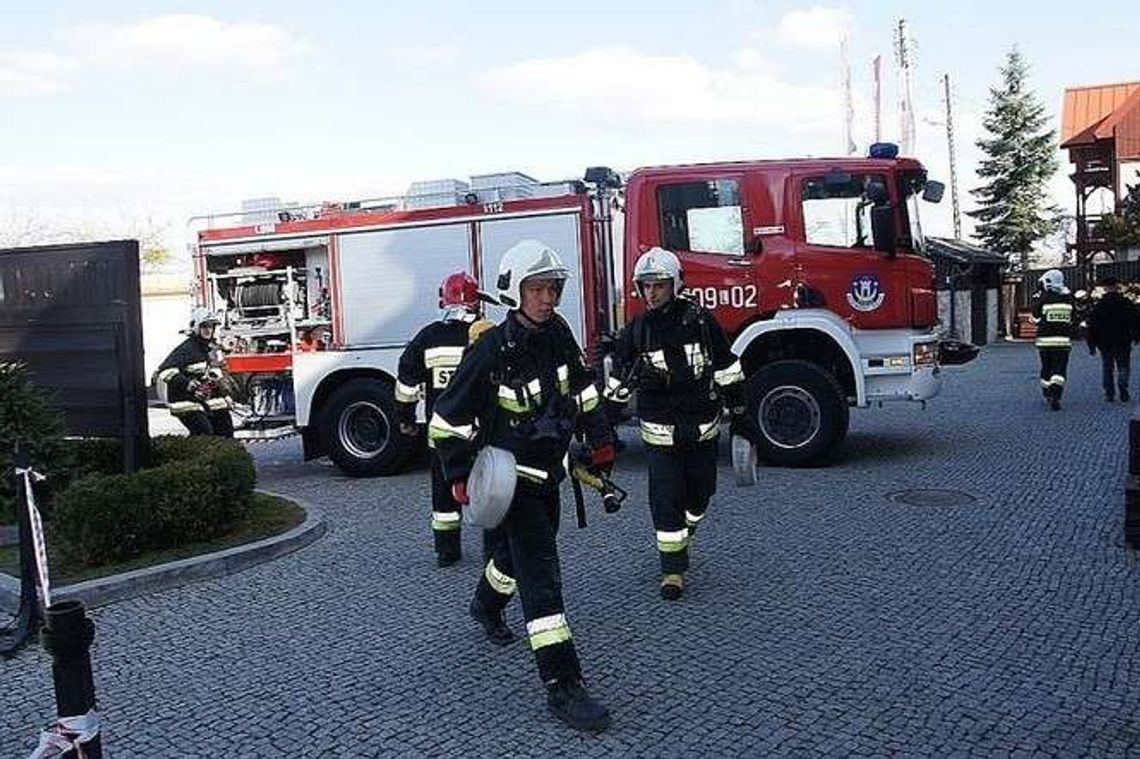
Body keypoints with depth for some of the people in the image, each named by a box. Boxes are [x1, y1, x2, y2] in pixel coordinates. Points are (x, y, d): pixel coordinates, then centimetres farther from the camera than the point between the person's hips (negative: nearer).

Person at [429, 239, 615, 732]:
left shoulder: (557, 335, -3)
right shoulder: (491, 352, -22)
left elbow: (582, 387, 14)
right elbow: (449, 419, -15)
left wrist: (599, 438, 12)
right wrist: (459, 475, -17)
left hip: (549, 473, 8)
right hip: (513, 477, -7)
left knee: (521, 551, 27)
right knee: (540, 571, -14)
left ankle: (485, 605, 57)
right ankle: (562, 687, -14)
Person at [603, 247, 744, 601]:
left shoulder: (700, 322, -6)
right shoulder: (633, 333, -3)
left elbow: (727, 370, 3)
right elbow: (618, 383, 6)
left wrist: (738, 411, 5)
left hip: (703, 426, 1)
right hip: (660, 431, -1)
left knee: (699, 491, 13)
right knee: (665, 498, -4)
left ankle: (683, 535, 42)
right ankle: (673, 568, 6)